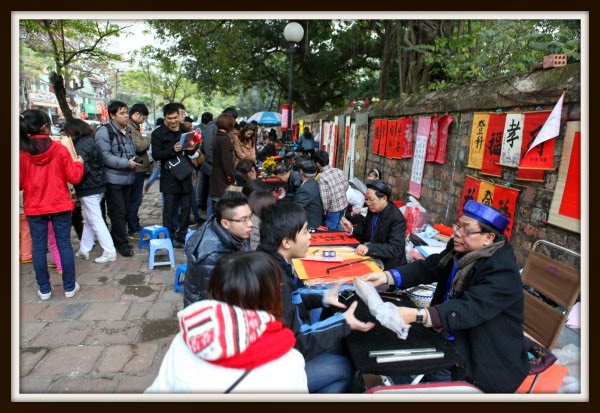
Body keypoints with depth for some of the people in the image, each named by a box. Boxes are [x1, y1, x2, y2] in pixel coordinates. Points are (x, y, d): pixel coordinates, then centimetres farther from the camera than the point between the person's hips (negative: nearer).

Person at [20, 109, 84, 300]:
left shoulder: (21, 152, -7)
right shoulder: (60, 149, -9)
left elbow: (19, 183, -2)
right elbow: (74, 177, -5)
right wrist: (78, 163, 13)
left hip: (34, 207, 1)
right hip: (60, 205, -1)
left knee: (38, 246, 9)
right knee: (64, 244, 7)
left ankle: (44, 289, 17)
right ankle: (70, 287, 14)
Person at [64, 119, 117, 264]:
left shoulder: (80, 146, -16)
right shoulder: (91, 141, 11)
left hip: (88, 189, -9)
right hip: (98, 185, 9)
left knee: (96, 221, -3)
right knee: (88, 219, 16)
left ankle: (110, 252, -1)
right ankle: (84, 249, 27)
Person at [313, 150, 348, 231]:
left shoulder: (322, 177, -22)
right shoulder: (340, 171, -4)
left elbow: (324, 197, -25)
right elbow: (346, 186, 7)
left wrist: (325, 209, -10)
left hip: (333, 208, -6)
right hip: (344, 204, 6)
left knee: (330, 229, 13)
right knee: (337, 225, 27)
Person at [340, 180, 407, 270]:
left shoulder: (397, 218, -23)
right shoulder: (373, 209, -2)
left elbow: (396, 248, -29)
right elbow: (364, 228, 12)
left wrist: (369, 248, -41)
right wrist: (351, 229, -9)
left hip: (388, 263, -7)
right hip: (372, 256, 7)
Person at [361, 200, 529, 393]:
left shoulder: (501, 271, -26)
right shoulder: (459, 250, -2)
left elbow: (469, 309, -37)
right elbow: (428, 267, -2)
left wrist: (416, 315, -47)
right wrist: (387, 276, -18)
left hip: (484, 356, -7)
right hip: (452, 338, 7)